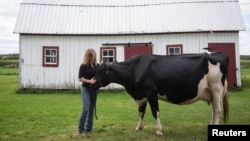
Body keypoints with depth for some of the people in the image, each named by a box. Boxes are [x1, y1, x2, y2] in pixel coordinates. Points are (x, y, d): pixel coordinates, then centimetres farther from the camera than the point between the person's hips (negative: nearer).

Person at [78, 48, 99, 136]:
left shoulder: (97, 65, 4)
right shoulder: (83, 66, -7)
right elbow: (80, 78, -11)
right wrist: (89, 81, -24)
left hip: (95, 89, 4)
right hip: (86, 89, -4)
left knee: (92, 109, 8)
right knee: (86, 109, -11)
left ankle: (89, 128, 19)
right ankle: (81, 129, 2)